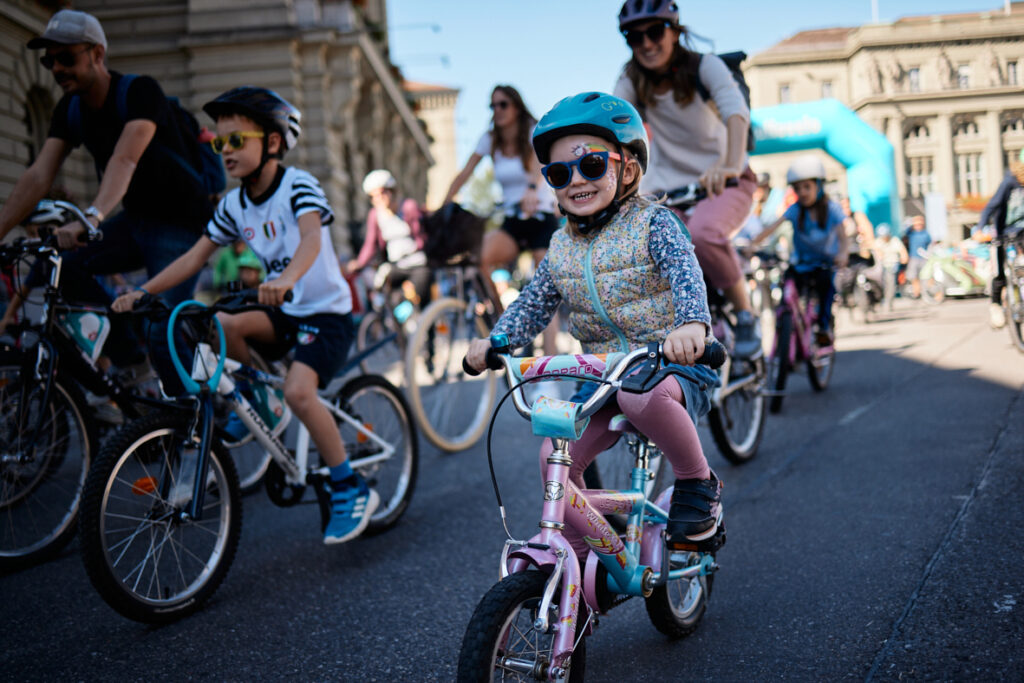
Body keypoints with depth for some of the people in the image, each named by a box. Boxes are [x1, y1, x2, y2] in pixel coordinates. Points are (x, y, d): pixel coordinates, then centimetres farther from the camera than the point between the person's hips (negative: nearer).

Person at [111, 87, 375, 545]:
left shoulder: (298, 186, -16)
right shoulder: (234, 205, 3)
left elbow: (311, 237, -35)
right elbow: (197, 254, 5)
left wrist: (288, 277, -55)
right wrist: (143, 291, -5)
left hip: (326, 312, -6)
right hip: (284, 311, 6)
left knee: (298, 391, -27)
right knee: (220, 325, -22)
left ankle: (351, 490, -11)